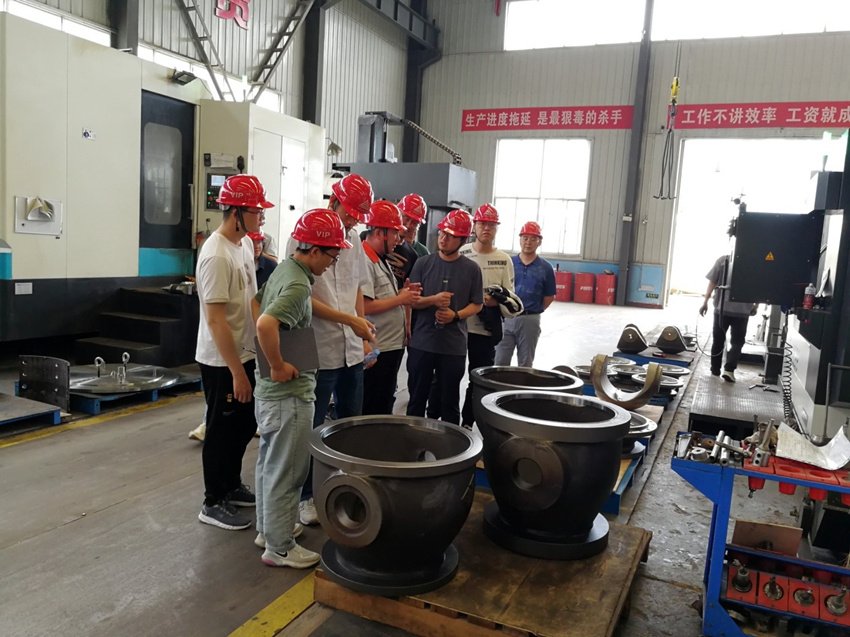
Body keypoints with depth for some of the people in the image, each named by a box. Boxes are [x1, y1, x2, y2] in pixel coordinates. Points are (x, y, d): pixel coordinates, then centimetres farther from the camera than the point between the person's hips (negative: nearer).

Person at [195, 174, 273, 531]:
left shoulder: (245, 244, 6)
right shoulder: (216, 256, -23)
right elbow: (215, 319, -24)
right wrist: (236, 372, -23)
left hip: (245, 354, 9)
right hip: (222, 362, -9)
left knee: (245, 425, 20)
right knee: (223, 430, 5)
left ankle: (231, 486, 38)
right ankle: (214, 503, 21)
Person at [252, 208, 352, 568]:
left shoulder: (284, 269, 8)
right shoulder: (299, 285, -23)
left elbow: (257, 304, 21)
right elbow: (265, 324, -38)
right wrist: (279, 366, -25)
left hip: (270, 390, 10)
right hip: (289, 393, -10)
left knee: (269, 463, 21)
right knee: (286, 472, 3)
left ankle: (268, 528, 37)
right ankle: (280, 548, 16)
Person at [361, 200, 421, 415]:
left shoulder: (381, 259, 15)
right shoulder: (364, 261, -17)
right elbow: (364, 306, -25)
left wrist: (403, 292, 6)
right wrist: (400, 299, -14)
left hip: (392, 346, 10)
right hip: (376, 350, -10)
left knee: (385, 406, 19)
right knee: (372, 412, 2)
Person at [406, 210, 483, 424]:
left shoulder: (471, 269, -1)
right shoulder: (423, 263, 1)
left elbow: (476, 304, 4)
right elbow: (410, 300, 0)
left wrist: (455, 315, -14)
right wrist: (433, 300, -19)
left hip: (454, 346, -1)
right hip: (421, 343, 1)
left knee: (450, 401, 10)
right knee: (417, 398, 11)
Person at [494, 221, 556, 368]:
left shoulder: (545, 268, 0)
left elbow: (549, 297, 5)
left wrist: (533, 311, 4)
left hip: (530, 321, -1)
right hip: (506, 318, 1)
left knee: (525, 364, 11)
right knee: (500, 362, 4)